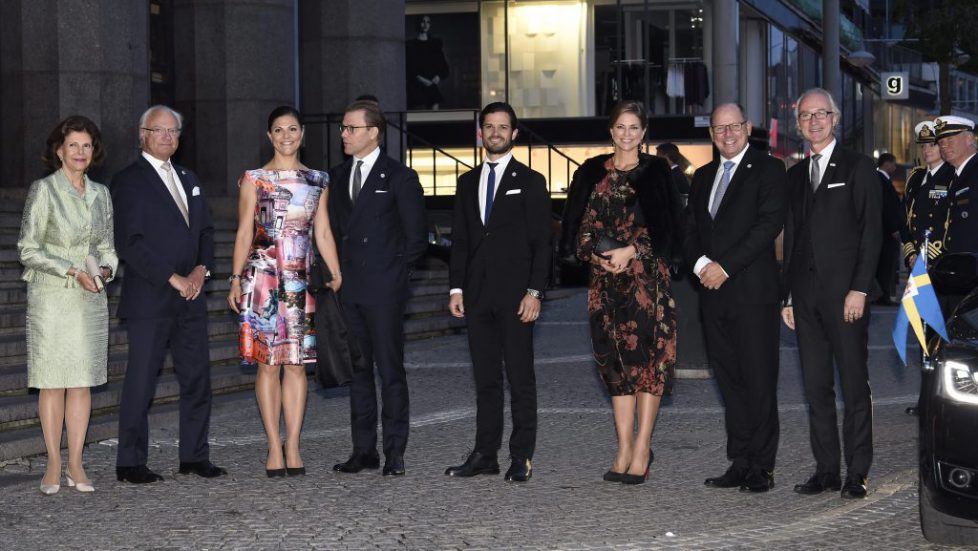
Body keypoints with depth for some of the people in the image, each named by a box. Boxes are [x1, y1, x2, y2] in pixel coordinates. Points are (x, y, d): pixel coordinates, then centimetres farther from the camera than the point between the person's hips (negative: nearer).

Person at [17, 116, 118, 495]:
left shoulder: (100, 193, 11)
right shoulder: (44, 190, -4)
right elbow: (28, 250, -6)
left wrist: (105, 269, -3)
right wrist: (71, 271, -15)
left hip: (91, 298, 4)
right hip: (51, 297, -4)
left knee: (83, 381, 4)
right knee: (52, 382, -2)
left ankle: (76, 464, 9)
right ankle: (53, 466, 4)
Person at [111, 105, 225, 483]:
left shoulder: (189, 180, 18)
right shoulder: (128, 181, -4)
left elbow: (205, 230, 19)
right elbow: (129, 243, -12)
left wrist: (201, 270, 0)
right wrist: (173, 278, -14)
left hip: (190, 296, 7)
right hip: (149, 299, -7)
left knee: (197, 378, 7)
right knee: (141, 382, -4)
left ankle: (195, 456, 15)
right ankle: (130, 463, 3)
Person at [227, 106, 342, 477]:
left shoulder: (318, 181, 12)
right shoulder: (255, 179, 4)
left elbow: (323, 233, 11)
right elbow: (244, 233, 2)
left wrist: (337, 274, 1)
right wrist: (236, 279, -5)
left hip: (301, 281, 3)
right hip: (263, 277, -2)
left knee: (297, 362, 2)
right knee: (268, 363, -1)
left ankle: (293, 446, 6)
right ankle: (274, 447, 3)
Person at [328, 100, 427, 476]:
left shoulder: (400, 178, -4)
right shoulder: (338, 176, 13)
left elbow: (416, 238, -3)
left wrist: (391, 272, -1)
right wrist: (339, 271, 10)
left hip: (383, 290, -6)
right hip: (349, 290, 6)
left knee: (390, 371, -3)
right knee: (357, 371, 9)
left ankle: (394, 452, 0)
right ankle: (364, 450, 14)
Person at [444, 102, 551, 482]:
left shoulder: (530, 182, 2)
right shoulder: (467, 183, 15)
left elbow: (541, 243, -3)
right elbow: (459, 240, 15)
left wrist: (535, 292, -11)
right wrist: (456, 287, 5)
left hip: (515, 294, -4)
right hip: (477, 294, 4)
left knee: (520, 377, -3)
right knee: (485, 378, 8)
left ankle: (521, 458, -1)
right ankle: (485, 454, 12)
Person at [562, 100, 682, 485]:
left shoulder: (655, 172, 3)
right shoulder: (593, 174, 13)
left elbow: (668, 228, -2)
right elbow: (582, 226, 11)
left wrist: (630, 252, -12)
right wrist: (597, 255, -6)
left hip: (646, 275, -4)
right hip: (604, 279, 4)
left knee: (645, 357, -9)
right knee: (615, 360, 3)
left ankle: (641, 451, -7)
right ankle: (624, 451, 6)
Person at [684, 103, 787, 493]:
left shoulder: (767, 169, -1)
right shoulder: (703, 177, 20)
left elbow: (769, 224, -12)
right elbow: (690, 229, 17)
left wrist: (725, 266, -15)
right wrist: (700, 264, -4)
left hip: (753, 292, -6)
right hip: (714, 294, 6)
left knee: (759, 382, -5)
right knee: (730, 382, 7)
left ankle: (762, 468, -1)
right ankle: (740, 464, 12)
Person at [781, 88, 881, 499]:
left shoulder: (857, 167, 0)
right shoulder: (795, 175, 17)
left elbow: (871, 231, -5)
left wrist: (860, 288, -13)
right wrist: (787, 295, 13)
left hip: (845, 291, -5)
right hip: (806, 294, 6)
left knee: (854, 384, -2)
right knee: (815, 386, 6)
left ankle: (857, 473, 2)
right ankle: (826, 470, 11)